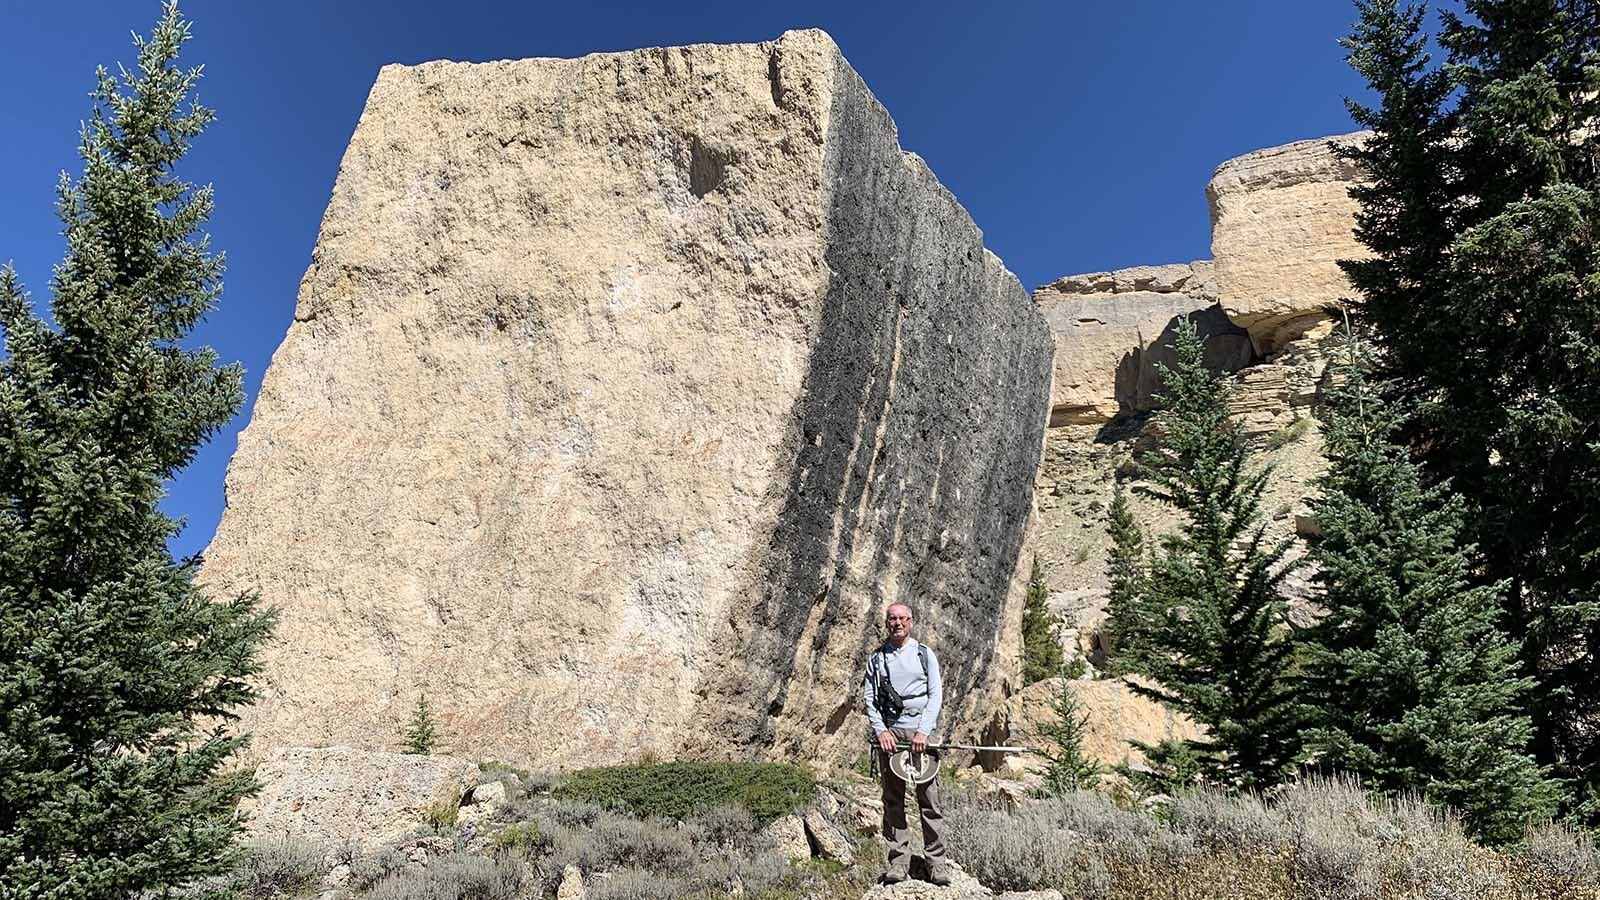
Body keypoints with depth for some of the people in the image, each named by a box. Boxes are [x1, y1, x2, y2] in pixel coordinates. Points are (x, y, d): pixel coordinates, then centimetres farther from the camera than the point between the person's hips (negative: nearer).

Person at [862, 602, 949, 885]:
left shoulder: (924, 654, 9)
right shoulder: (876, 658, 12)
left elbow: (936, 695, 3)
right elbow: (868, 696, 9)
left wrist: (923, 731, -8)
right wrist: (881, 730, -5)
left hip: (921, 730, -1)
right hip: (888, 731, 1)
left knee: (929, 798, -4)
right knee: (893, 799, 2)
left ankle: (937, 862, 2)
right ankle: (898, 860, 7)